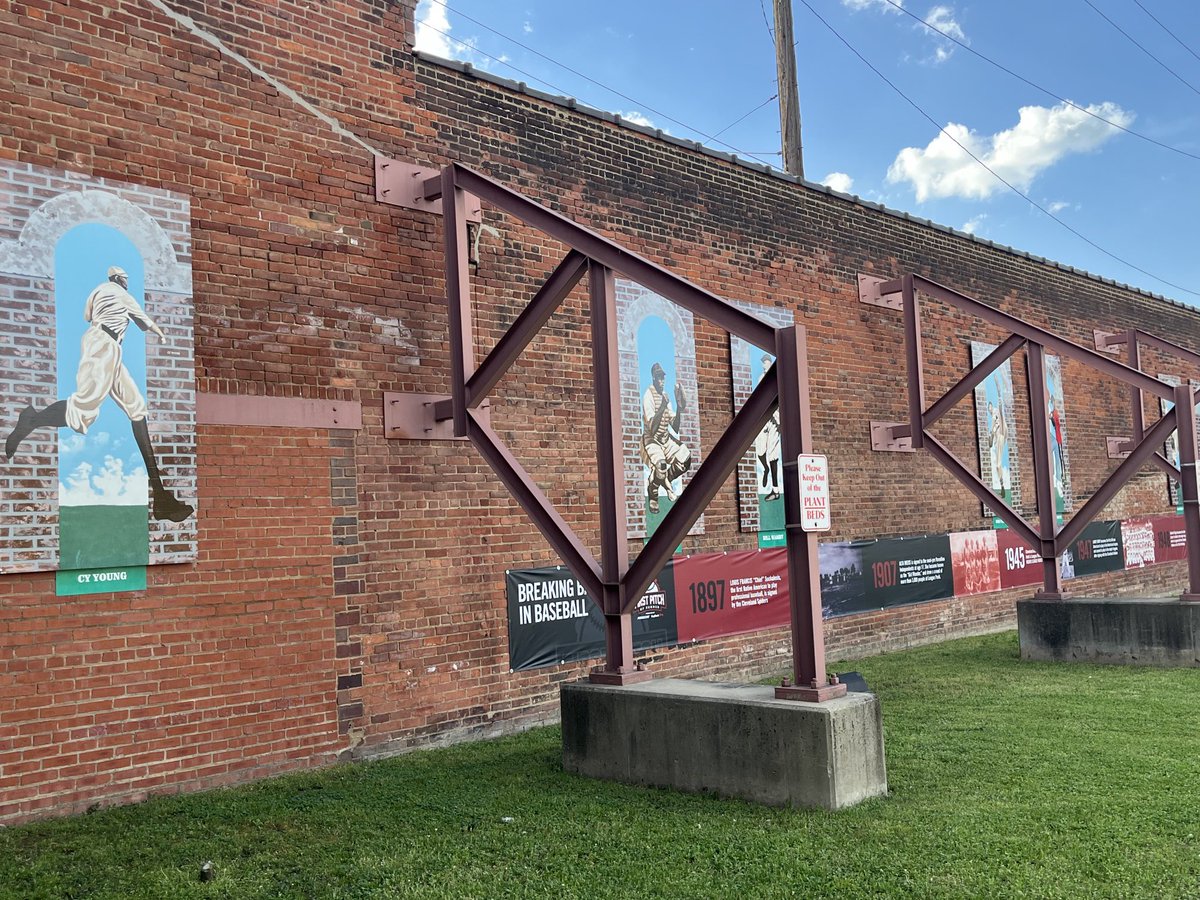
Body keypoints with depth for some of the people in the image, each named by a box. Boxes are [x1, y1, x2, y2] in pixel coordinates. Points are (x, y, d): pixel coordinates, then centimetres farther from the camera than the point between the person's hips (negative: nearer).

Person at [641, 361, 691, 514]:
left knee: (686, 458, -12)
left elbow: (675, 429, 4)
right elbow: (652, 429, -25)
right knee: (660, 465, -34)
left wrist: (679, 406, -8)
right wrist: (662, 407, -31)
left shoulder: (665, 396, 7)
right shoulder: (648, 396, -15)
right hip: (651, 440, -7)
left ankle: (666, 480, 15)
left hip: (666, 438, 7)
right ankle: (652, 490, -2)